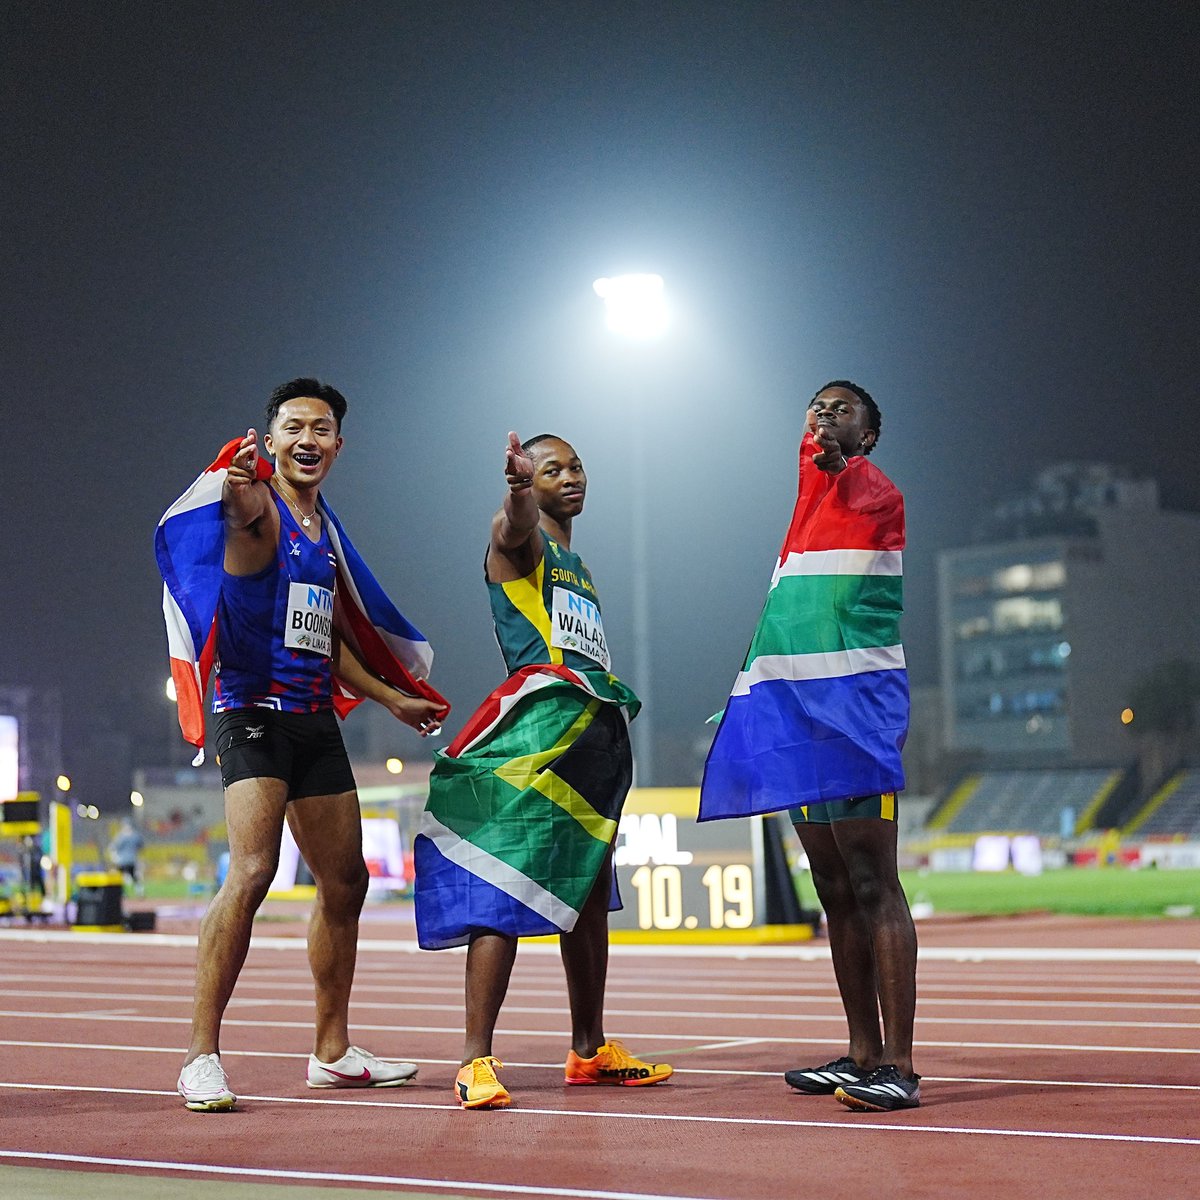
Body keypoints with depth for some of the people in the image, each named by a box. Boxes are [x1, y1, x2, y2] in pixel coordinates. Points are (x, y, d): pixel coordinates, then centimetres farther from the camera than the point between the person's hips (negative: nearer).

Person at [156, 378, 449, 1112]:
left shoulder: (327, 530, 17)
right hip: (255, 711, -8)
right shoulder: (260, 506, -7)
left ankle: (333, 1052, 24)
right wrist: (239, 488, -58)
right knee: (253, 870, -21)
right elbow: (240, 506, -34)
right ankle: (202, 1057, -16)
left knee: (346, 882, 11)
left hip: (316, 718, 8)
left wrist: (393, 698, 30)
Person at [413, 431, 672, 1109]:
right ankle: (477, 1060, -16)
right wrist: (520, 488, -50)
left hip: (595, 739, 9)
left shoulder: (578, 566, 25)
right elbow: (517, 521, -26)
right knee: (505, 895, -14)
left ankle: (591, 1050, 24)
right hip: (538, 732, -9)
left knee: (588, 899, 14)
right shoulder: (521, 544, 0)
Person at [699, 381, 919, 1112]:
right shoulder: (806, 505, 22)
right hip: (794, 702, 8)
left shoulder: (878, 494, 0)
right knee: (834, 891, 9)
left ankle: (899, 1065, -11)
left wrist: (832, 457, -38)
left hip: (854, 701, -8)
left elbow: (855, 482, -23)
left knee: (872, 884, -11)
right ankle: (863, 1055, 15)